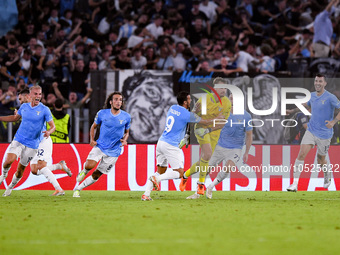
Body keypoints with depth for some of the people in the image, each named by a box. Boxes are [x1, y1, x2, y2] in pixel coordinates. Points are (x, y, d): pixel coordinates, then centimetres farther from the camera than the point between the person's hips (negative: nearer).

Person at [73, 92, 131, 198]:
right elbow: (94, 126, 13)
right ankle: (84, 171, 10)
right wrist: (92, 140, -2)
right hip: (100, 146, -1)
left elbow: (126, 132, 14)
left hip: (114, 151, 1)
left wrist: (124, 140, -7)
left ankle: (78, 189, 19)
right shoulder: (102, 113, -2)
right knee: (89, 165, -26)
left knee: (96, 175, 1)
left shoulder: (126, 117, 0)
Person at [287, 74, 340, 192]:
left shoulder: (330, 97, -13)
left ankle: (327, 177, 44)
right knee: (301, 154, -14)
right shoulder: (312, 96, 6)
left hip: (324, 134, -4)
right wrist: (293, 111, 26)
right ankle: (295, 184, -16)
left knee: (321, 161, 10)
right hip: (311, 131, 4)